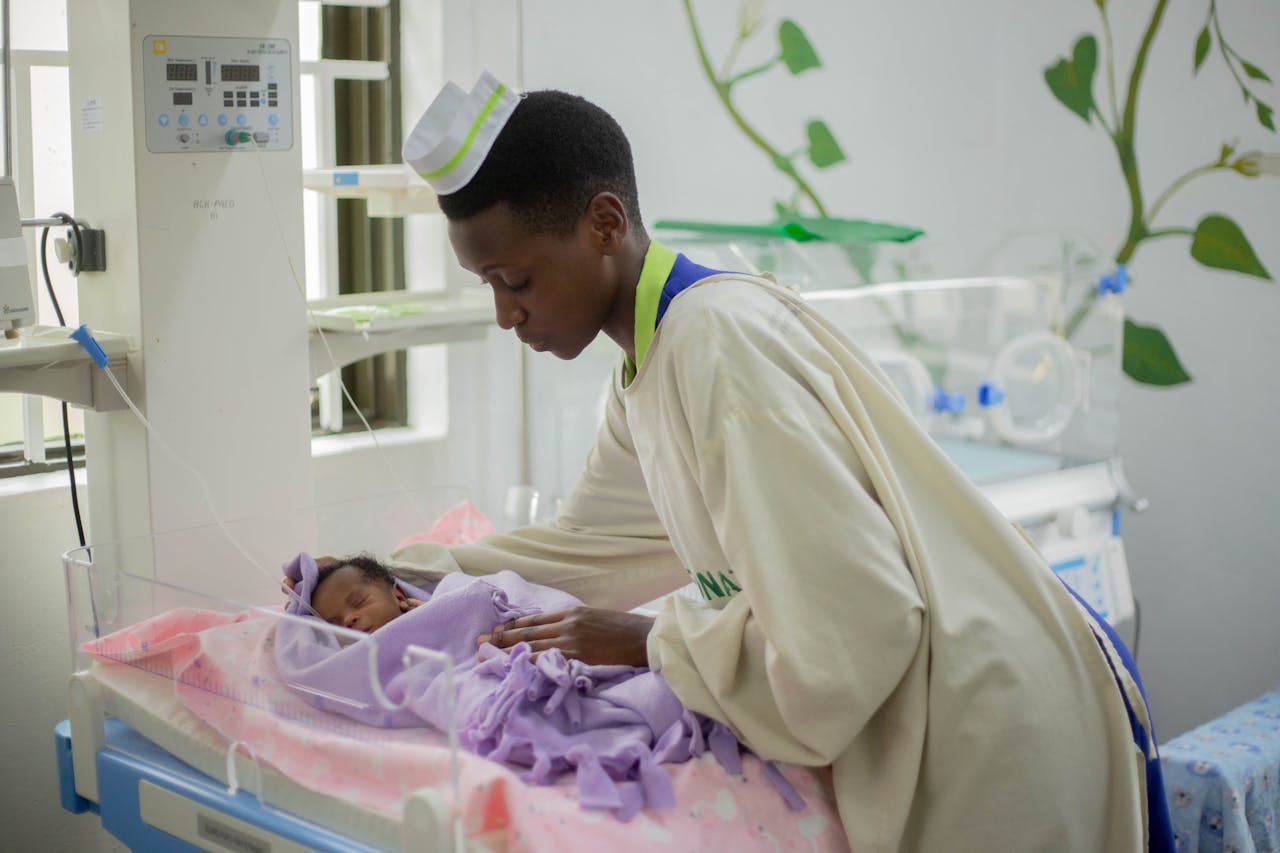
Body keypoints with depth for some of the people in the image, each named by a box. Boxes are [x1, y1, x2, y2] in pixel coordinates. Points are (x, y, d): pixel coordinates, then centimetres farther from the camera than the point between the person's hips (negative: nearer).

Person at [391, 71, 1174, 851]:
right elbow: (587, 543, 23)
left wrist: (650, 643, -14)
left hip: (987, 723, -9)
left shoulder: (720, 335, -23)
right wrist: (421, 575, 20)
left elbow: (851, 617, -28)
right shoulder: (645, 374, 7)